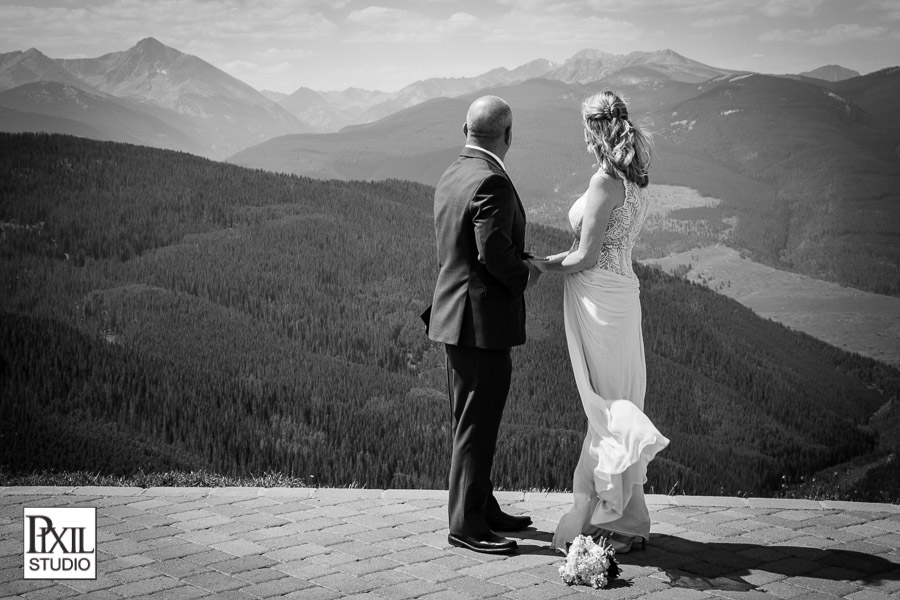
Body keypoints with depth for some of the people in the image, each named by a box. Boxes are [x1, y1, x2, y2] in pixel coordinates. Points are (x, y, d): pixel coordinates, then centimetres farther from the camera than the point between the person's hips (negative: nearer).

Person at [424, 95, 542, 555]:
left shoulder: (450, 177, 10)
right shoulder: (491, 182, -18)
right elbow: (494, 251, -26)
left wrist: (517, 267, 11)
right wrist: (524, 275, -7)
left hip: (455, 313, 10)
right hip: (483, 319, -10)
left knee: (472, 421, 17)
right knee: (477, 425, -2)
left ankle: (483, 508, 28)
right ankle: (466, 524, 6)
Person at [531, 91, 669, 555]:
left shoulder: (605, 181, -16)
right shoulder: (636, 183, 11)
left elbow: (586, 257, -17)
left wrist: (541, 266, -2)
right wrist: (554, 260, 11)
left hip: (598, 297, -8)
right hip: (621, 290, 8)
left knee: (605, 408, -3)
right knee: (619, 406, 12)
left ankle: (610, 521, 5)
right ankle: (625, 520, 20)